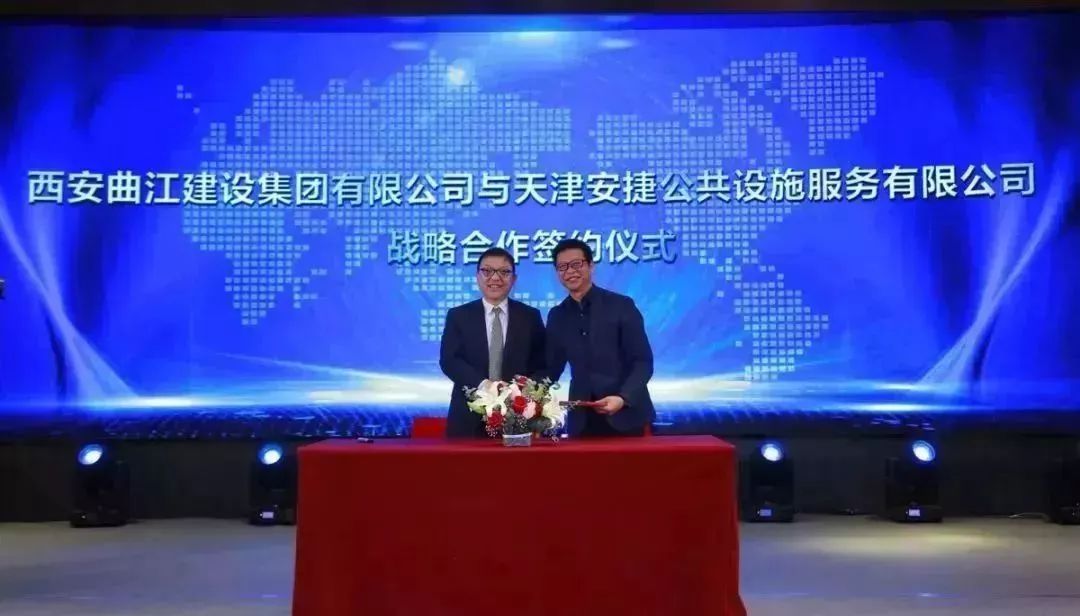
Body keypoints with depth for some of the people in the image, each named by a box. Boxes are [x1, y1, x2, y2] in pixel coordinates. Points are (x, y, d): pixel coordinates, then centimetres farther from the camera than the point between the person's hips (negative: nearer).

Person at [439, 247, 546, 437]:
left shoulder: (531, 316, 8)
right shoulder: (458, 316, 7)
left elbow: (542, 364, 4)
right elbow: (448, 360, -4)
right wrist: (482, 384, -20)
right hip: (469, 418, 0)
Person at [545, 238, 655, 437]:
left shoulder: (621, 305, -4)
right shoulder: (557, 316, 8)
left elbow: (643, 361, -7)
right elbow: (553, 367, 11)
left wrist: (623, 398, -22)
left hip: (626, 416, -3)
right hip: (582, 421, 3)